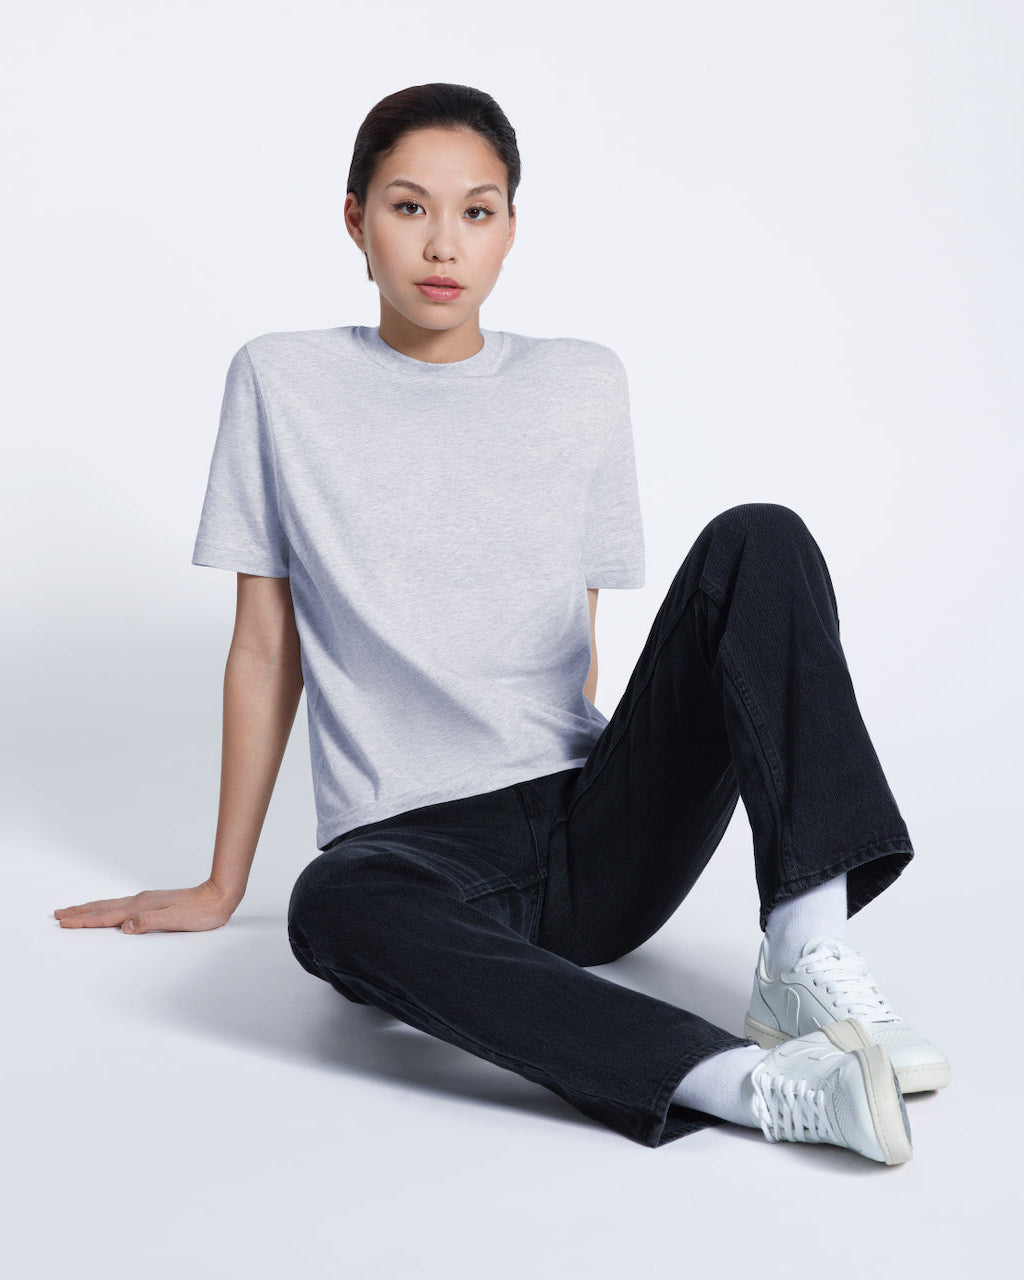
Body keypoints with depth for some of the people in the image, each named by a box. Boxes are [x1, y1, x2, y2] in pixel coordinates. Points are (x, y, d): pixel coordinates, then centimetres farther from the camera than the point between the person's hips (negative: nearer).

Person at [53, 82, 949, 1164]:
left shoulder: (583, 386, 10)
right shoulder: (284, 383, 5)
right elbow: (267, 648, 7)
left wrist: (574, 801, 11)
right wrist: (222, 887, 9)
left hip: (595, 832, 3)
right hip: (414, 839, -2)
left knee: (759, 540, -18)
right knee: (334, 910, -39)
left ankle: (807, 953, -28)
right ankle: (752, 1082, -41)